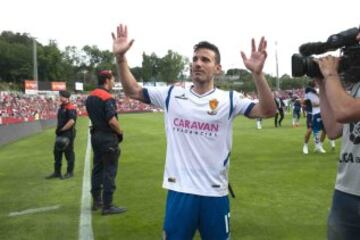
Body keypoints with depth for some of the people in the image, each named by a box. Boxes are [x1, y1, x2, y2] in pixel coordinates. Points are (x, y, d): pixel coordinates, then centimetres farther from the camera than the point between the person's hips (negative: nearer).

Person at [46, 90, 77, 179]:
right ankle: (57, 172, 23)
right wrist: (58, 130, 11)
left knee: (69, 153, 0)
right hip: (60, 134, 10)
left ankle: (70, 172, 11)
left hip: (68, 134, -10)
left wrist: (62, 129, -17)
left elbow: (72, 121, -24)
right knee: (57, 152, 13)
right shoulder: (61, 107, 15)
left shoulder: (71, 108, -14)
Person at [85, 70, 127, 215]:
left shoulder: (90, 97, 10)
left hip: (95, 135, 9)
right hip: (108, 137, -9)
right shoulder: (107, 97, -18)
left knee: (97, 168, 15)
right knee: (109, 171, -3)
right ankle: (107, 206, 0)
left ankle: (96, 201, 24)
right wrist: (120, 132, -9)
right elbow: (112, 121, -24)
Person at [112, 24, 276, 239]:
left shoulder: (229, 99, -4)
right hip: (179, 190, 1)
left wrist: (257, 73, -28)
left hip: (214, 193, -1)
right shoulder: (172, 94, 2)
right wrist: (121, 57, -2)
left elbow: (268, 111, -15)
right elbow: (133, 91, 10)